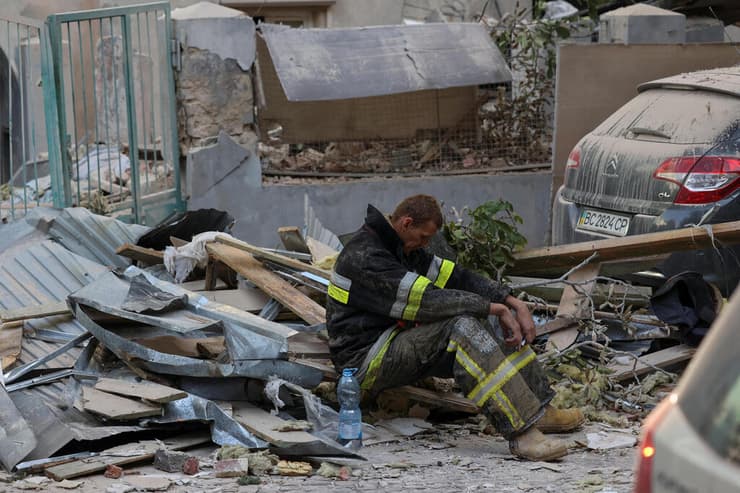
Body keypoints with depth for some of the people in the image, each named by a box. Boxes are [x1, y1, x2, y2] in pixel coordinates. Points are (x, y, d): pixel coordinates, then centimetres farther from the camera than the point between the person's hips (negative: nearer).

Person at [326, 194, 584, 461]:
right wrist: (494, 307, -21)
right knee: (462, 325, -31)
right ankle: (522, 431, -38)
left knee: (493, 320, 2)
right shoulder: (365, 257, -20)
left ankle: (539, 410, -1)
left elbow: (454, 277, 9)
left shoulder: (401, 249, 13)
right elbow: (427, 300, -27)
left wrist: (514, 304, -3)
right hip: (368, 361, -10)